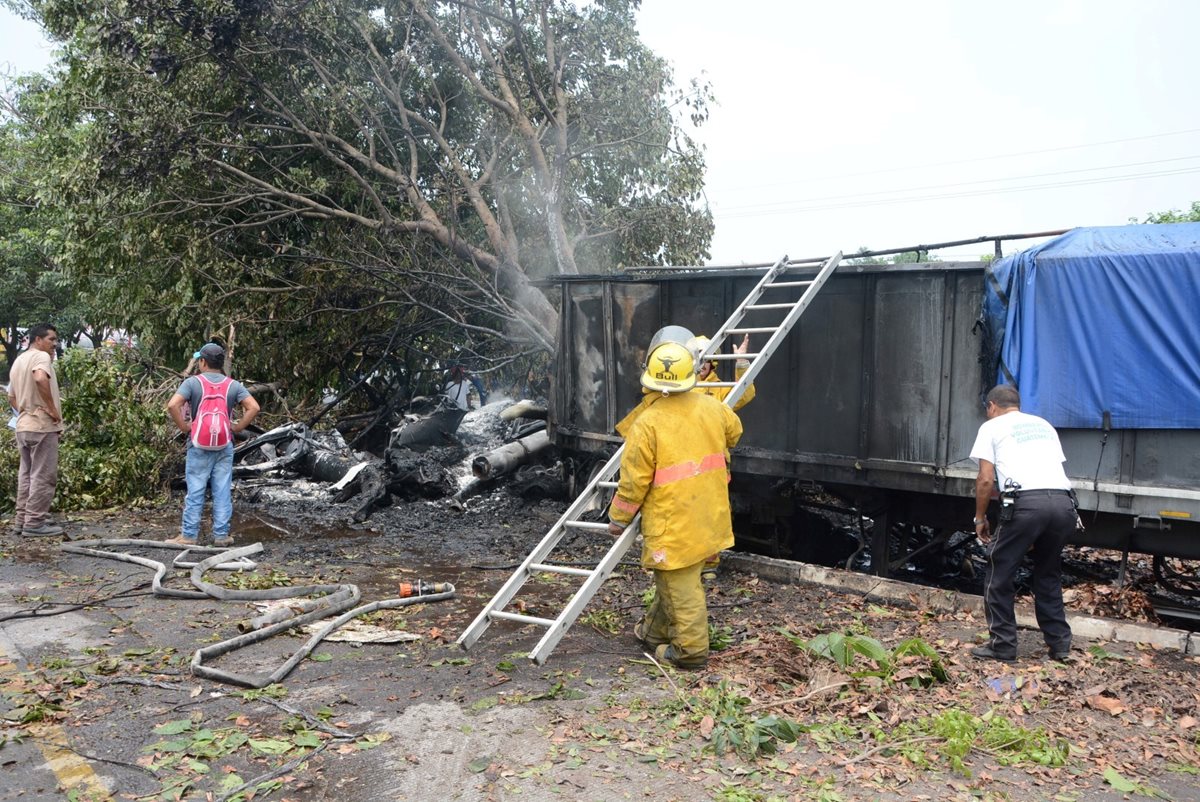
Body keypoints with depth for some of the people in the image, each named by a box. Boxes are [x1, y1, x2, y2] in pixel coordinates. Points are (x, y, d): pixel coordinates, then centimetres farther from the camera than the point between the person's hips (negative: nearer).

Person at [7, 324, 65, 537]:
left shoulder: (18, 361, 20)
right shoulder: (41, 356, -10)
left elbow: (12, 398, 25)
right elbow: (40, 378, -32)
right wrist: (52, 409, -25)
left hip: (23, 425, 9)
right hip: (42, 425, -9)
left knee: (26, 474, 14)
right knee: (42, 475, -6)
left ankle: (22, 519, 19)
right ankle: (35, 523, -5)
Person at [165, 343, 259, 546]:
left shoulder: (192, 382, -5)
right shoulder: (233, 385, 2)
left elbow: (172, 405, -17)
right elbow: (253, 407, -6)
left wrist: (184, 426, -5)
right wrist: (238, 427, 1)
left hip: (199, 445, -2)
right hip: (225, 446, 2)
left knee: (195, 491, 4)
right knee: (223, 492, 6)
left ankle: (189, 535, 8)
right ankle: (221, 535, 10)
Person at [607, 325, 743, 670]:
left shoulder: (647, 424, -21)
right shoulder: (711, 407, -5)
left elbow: (634, 481, -15)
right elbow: (733, 432, 18)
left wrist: (618, 518, 0)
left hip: (672, 523, -6)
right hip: (708, 517, 6)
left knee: (680, 585, 6)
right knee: (672, 578, 21)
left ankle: (691, 650, 16)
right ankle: (655, 631, 37)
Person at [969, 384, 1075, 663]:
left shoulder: (992, 427, 13)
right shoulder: (1044, 425, 29)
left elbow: (986, 479, 2)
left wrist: (980, 518, 15)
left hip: (1025, 501, -6)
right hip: (1063, 502, 6)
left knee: (1000, 576, 9)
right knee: (1049, 576, 23)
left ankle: (1002, 645, 11)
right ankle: (1059, 643, 25)